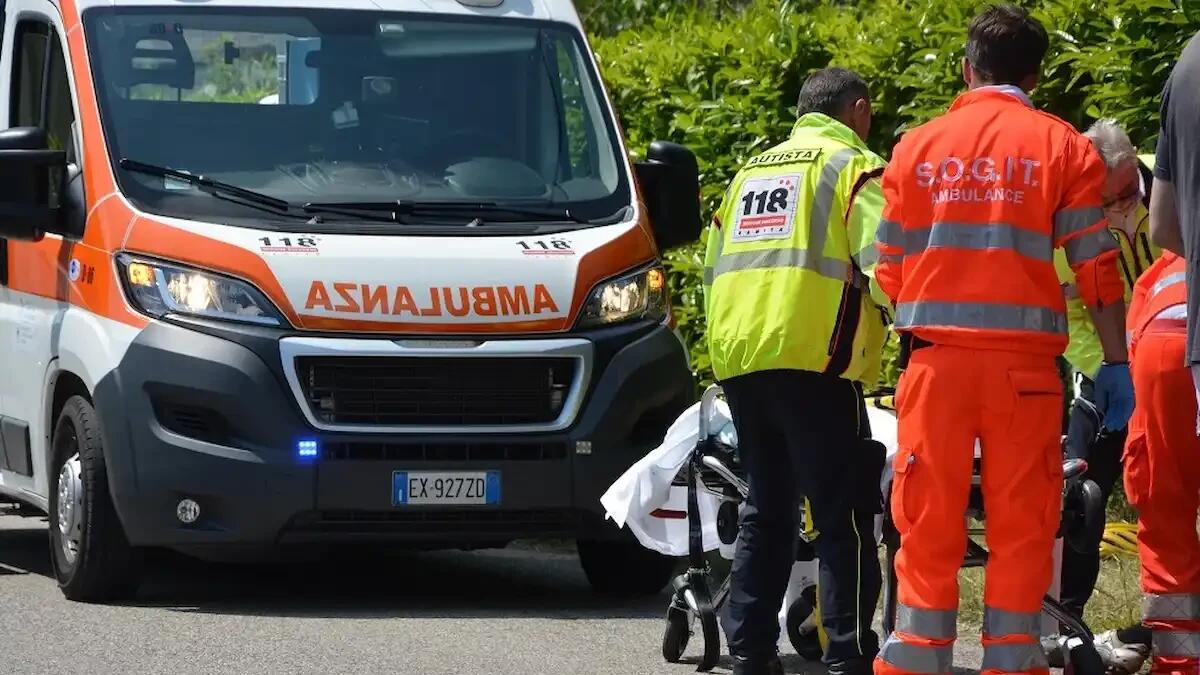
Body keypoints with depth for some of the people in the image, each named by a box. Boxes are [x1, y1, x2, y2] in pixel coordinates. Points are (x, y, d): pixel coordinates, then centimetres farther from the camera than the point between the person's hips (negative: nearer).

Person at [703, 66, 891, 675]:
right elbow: (882, 267, -12)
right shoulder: (856, 168, 1)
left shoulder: (750, 172, 24)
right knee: (844, 517, -5)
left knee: (766, 511, 15)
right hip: (811, 360, -7)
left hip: (737, 362, 7)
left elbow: (714, 268, 24)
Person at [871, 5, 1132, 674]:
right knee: (1021, 522, 3)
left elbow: (889, 271, 10)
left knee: (929, 520, 4)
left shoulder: (918, 146, 8)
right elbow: (1096, 268, -3)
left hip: (937, 358, 2)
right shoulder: (1063, 147, 2)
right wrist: (1116, 362, 3)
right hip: (1024, 361, -2)